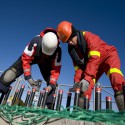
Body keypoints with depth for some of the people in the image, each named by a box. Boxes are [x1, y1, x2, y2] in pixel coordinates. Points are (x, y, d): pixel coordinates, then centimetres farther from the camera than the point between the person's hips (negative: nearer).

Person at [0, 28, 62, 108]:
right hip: (30, 56, -1)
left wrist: (51, 85, -33)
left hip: (46, 61, 1)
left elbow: (56, 69, -27)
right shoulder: (36, 41, -40)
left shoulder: (58, 50, -35)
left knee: (52, 82, -12)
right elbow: (25, 58, -32)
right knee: (13, 71, -18)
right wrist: (28, 77, -32)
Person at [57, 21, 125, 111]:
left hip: (108, 55, -6)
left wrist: (87, 78, -43)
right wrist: (77, 80, -19)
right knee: (84, 86, -10)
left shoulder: (89, 36, -26)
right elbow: (78, 65, -5)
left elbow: (94, 59, -35)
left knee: (115, 75, -35)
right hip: (94, 63, 6)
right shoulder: (71, 48, -4)